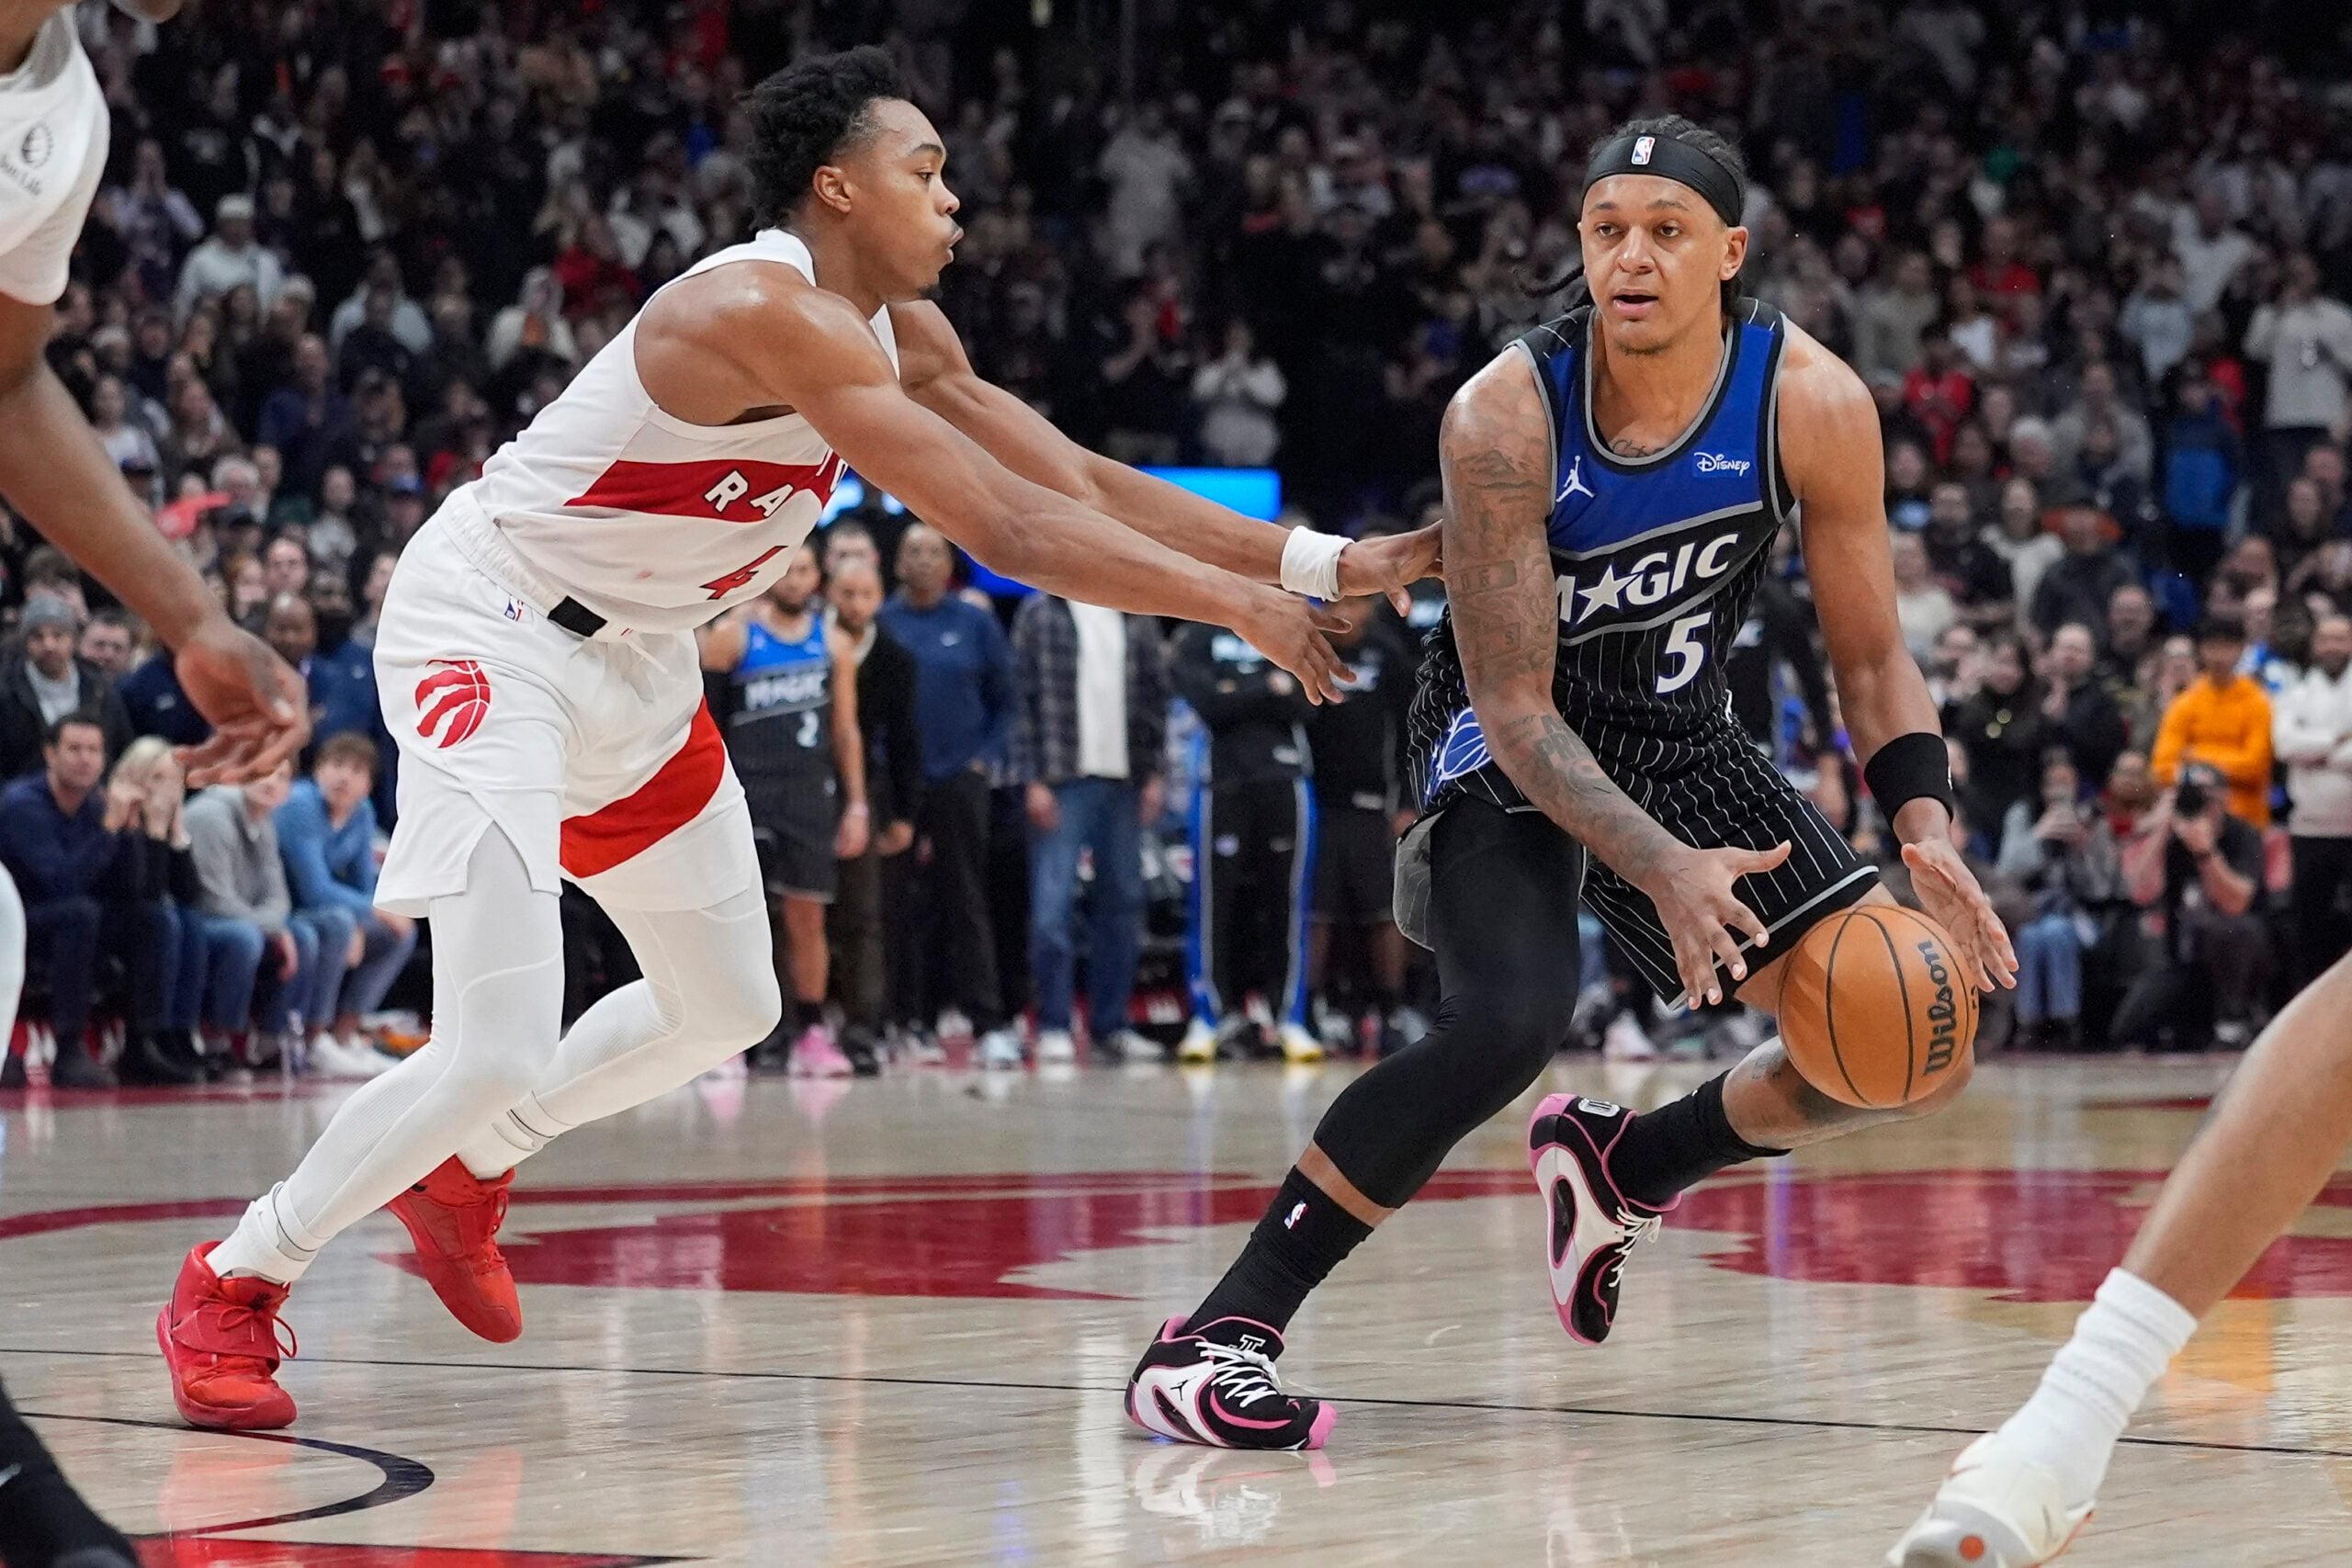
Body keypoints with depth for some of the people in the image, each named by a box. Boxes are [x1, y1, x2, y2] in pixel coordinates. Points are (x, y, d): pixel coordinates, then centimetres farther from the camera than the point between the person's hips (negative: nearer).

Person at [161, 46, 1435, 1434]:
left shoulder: (898, 334, 1)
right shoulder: (769, 314, -29)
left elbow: (1078, 480, 6)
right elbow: (1009, 531, -31)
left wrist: (1323, 563, -1)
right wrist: (1244, 604, -25)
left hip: (636, 661, 10)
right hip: (491, 632, -10)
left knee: (728, 1010, 18)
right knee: (495, 1054, -18)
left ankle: (466, 1172, 37)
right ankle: (233, 1283, 2)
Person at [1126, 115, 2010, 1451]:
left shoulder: (1813, 403, -17)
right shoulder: (1505, 417, -26)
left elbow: (1870, 654, -6)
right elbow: (1515, 707, -24)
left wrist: (1927, 829, -23)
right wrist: (1661, 867, -38)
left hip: (1679, 741, 5)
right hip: (1510, 751, -5)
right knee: (1511, 1019, -33)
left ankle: (1623, 1164, 22)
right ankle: (1222, 1331, -27)